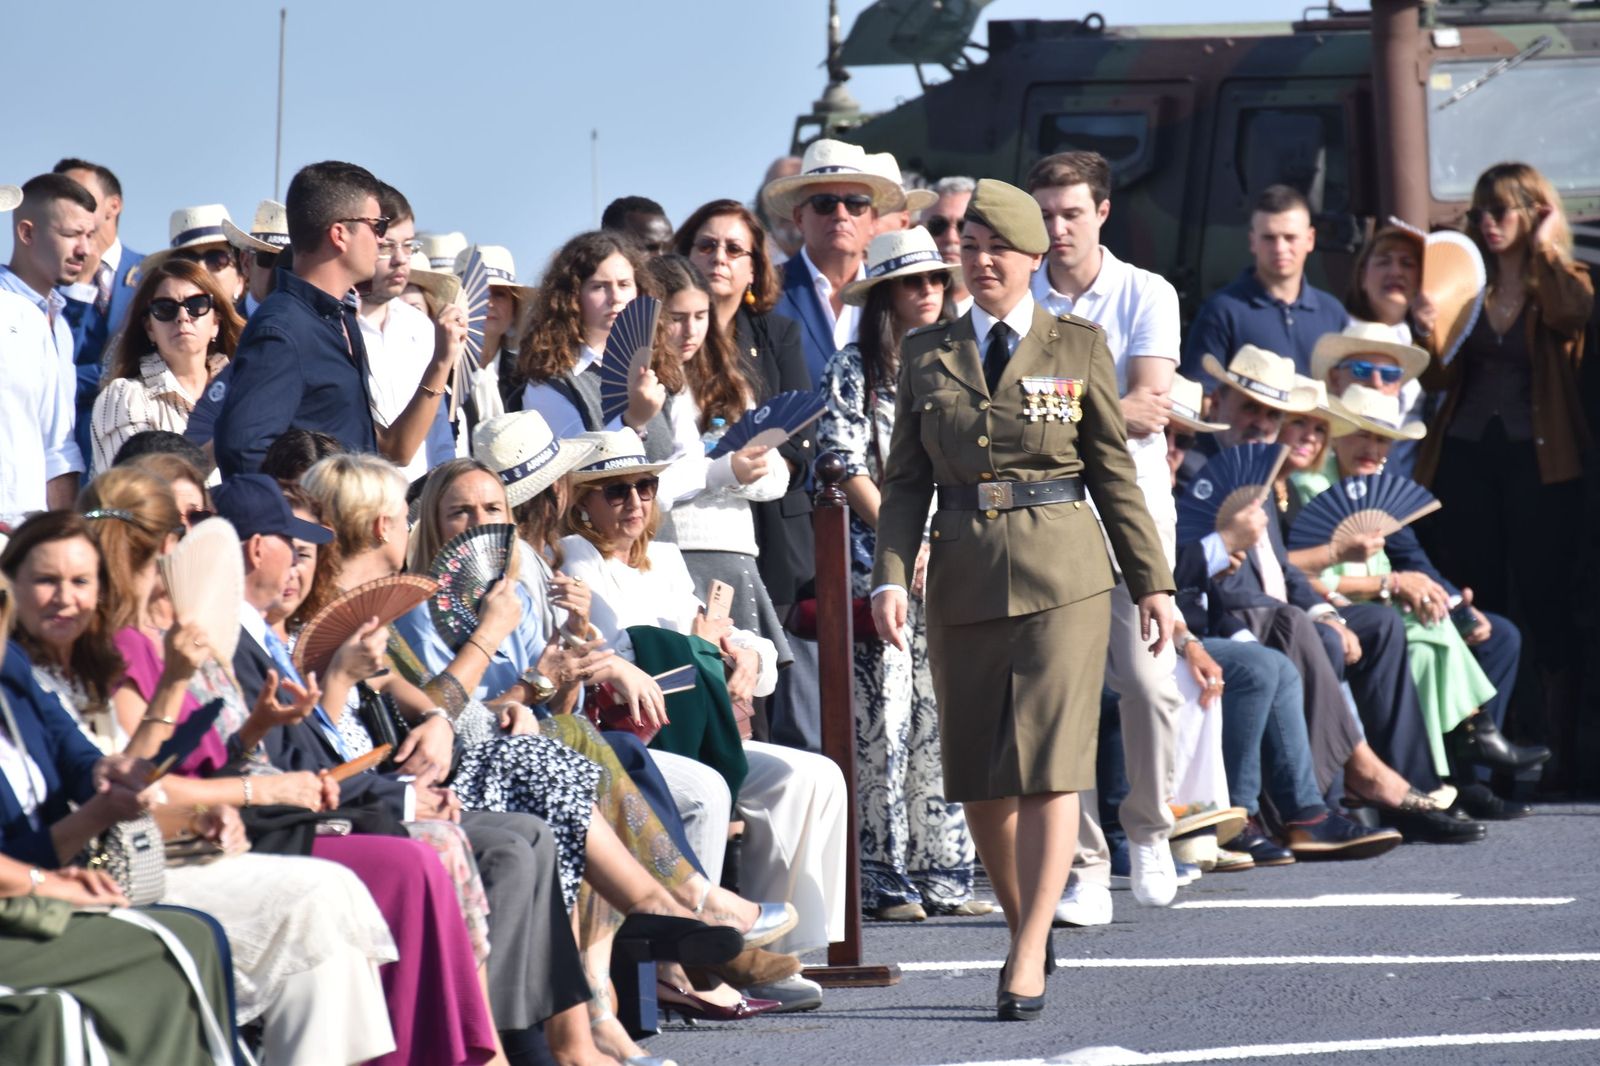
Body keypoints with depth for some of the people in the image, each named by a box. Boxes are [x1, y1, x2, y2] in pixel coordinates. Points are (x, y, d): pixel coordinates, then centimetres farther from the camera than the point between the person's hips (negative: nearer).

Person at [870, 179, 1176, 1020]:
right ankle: (1025, 925, 25)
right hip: (963, 576, 3)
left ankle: (1028, 961, -11)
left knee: (1048, 765, -10)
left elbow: (1114, 471, 6)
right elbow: (906, 480, 8)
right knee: (977, 776, 7)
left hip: (1060, 572, -3)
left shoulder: (1078, 348, 5)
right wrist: (891, 577, -6)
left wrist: (1153, 583, 3)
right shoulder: (926, 354, 9)